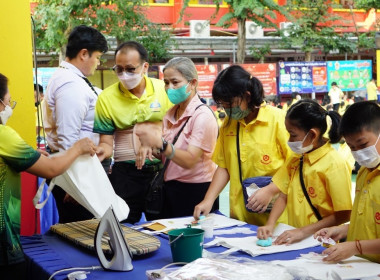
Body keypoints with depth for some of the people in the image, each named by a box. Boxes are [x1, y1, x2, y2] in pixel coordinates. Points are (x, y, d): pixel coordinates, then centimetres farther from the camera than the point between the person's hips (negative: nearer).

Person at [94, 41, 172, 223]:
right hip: (126, 172, -1)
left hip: (161, 168, 1)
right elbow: (106, 142, -2)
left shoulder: (164, 89, -2)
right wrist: (102, 151, -24)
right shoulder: (106, 98, -5)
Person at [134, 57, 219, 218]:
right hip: (171, 190, 7)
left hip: (195, 192, -7)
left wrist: (160, 144, -36)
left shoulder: (203, 115, -12)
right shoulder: (171, 114, 10)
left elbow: (189, 160, -22)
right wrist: (151, 150, -5)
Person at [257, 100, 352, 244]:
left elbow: (343, 215, -13)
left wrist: (304, 231, -16)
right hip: (294, 239, 6)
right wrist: (270, 225, -5)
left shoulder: (335, 164, -12)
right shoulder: (295, 159, 12)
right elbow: (283, 196, 11)